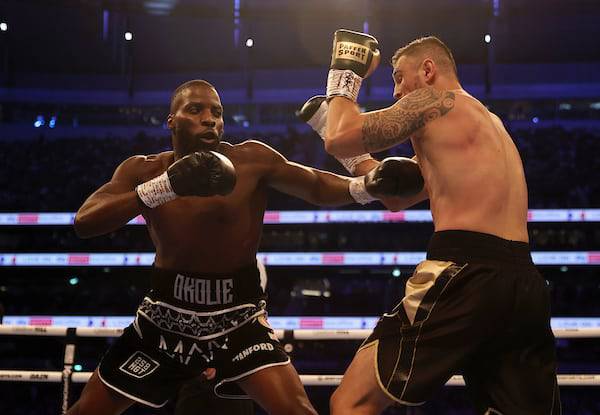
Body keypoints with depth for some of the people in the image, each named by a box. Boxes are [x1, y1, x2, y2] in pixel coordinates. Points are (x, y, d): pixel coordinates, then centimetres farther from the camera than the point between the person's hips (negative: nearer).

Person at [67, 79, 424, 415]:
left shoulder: (251, 160, -10)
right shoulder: (143, 170, -6)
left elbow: (317, 187, -10)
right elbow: (83, 223, -19)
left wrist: (368, 185, -32)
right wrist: (163, 186, -34)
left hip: (238, 315, -2)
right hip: (167, 314, 2)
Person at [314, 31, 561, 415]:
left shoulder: (432, 100, 5)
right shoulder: (488, 122, 31)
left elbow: (340, 142, -1)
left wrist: (342, 84, 19)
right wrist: (332, 122, 38)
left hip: (466, 276, -8)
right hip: (525, 284, 8)